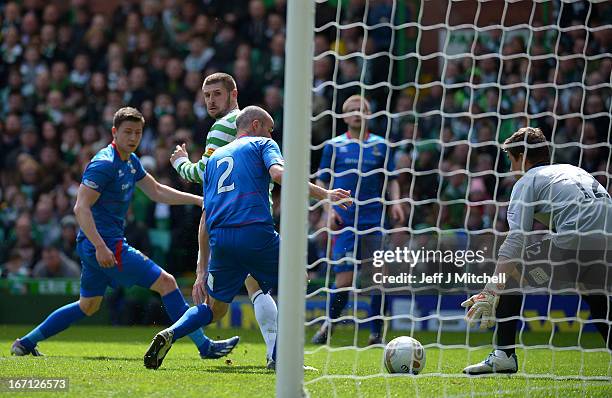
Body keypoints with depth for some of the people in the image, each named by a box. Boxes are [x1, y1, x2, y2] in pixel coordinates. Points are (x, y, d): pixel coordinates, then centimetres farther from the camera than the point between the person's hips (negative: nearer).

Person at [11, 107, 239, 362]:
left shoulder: (130, 161, 12)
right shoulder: (104, 164, -17)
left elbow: (157, 192, 21)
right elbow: (81, 208, -23)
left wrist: (198, 200, 14)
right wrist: (100, 246, -30)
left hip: (103, 245, 11)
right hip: (103, 243, -11)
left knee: (88, 306, 22)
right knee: (166, 283, -9)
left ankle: (26, 343, 26)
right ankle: (204, 346, -6)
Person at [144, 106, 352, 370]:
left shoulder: (215, 158, 29)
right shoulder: (262, 145, 13)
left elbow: (205, 218, 25)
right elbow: (278, 173, -11)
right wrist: (324, 194, -13)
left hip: (220, 239, 5)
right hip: (255, 233, -5)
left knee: (214, 309, 15)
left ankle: (169, 335, -11)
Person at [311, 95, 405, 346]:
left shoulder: (380, 145, 11)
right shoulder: (334, 146, 8)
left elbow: (391, 179, 15)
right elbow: (322, 182, 10)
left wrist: (395, 202, -3)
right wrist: (328, 209, -4)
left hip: (373, 220, 1)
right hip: (343, 221, -1)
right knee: (345, 279, -8)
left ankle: (376, 334, 2)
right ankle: (329, 326, 13)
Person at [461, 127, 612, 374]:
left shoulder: (528, 181, 13)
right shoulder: (575, 171, 33)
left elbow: (516, 239, 0)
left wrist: (492, 291, -6)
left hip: (575, 241, -6)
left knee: (511, 273, 14)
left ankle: (504, 354, 5)